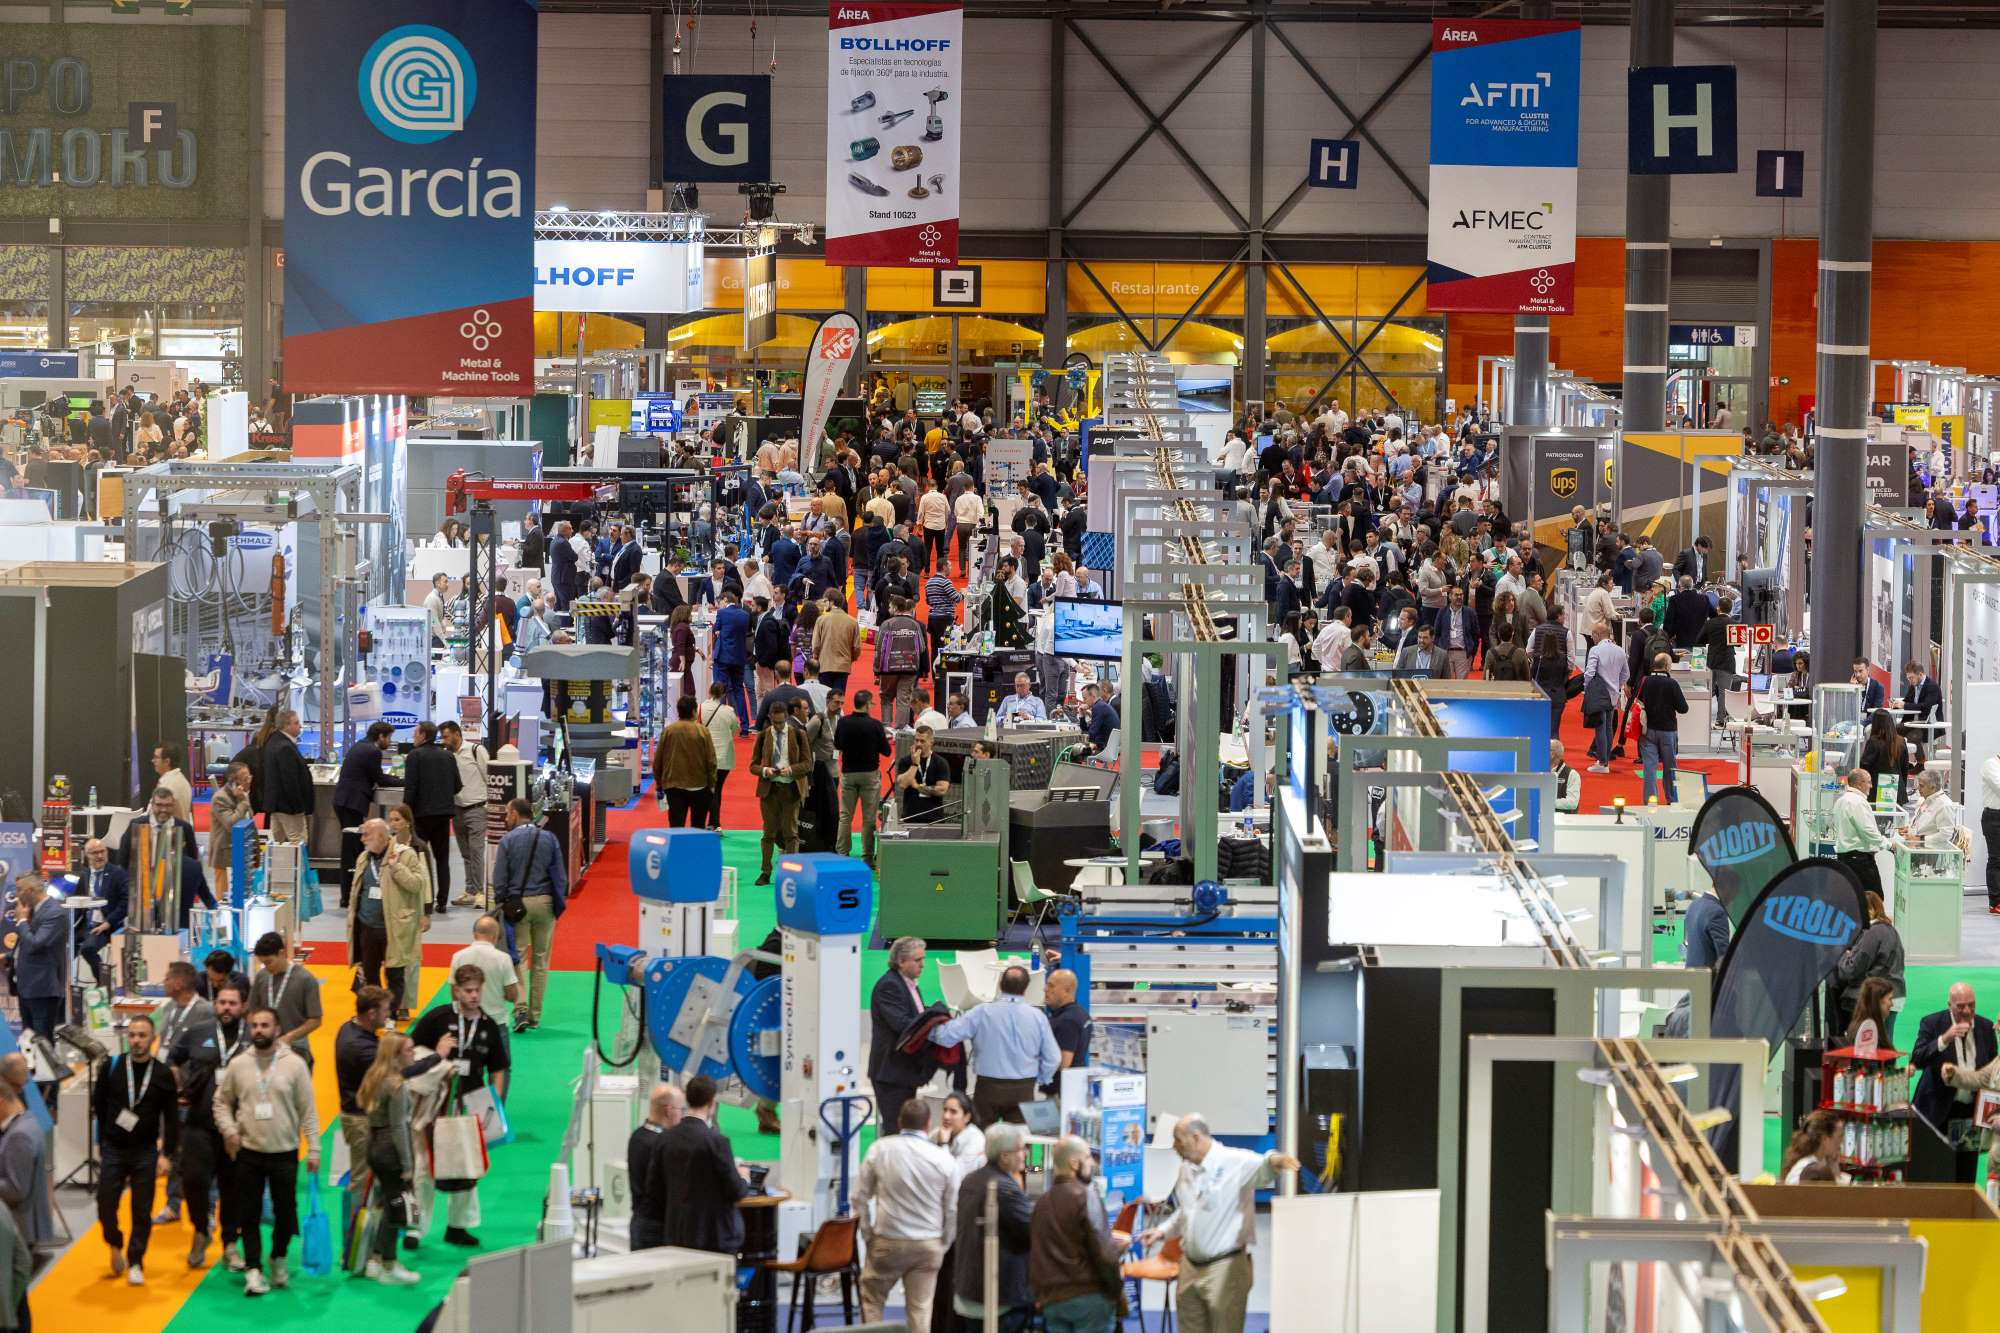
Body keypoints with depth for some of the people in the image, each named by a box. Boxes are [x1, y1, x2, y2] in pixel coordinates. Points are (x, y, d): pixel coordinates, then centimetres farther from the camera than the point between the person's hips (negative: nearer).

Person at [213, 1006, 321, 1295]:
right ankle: (253, 1271, 4)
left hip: (284, 1152, -1)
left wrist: (313, 1149, -7)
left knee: (285, 1211, 7)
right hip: (248, 1152, 1)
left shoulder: (295, 1064, -5)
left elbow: (308, 1110, -3)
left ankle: (278, 1260, 29)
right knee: (249, 1214, 0)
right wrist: (228, 1130, -7)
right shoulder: (238, 1065, 0)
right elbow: (222, 1101, 10)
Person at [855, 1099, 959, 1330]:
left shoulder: (880, 1149, -6)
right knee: (919, 1310, 5)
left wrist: (867, 1234, 10)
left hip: (887, 1241, -1)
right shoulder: (944, 1159, -7)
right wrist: (943, 1245, 14)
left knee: (871, 1299, 15)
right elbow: (952, 1209, 0)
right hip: (928, 1244, 1)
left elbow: (860, 1196, -1)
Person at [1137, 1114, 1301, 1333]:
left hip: (1225, 1267, -8)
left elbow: (1260, 1168, -37)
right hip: (1190, 1266, 8)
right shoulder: (1186, 1168, 10)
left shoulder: (1236, 1163, -16)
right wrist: (1163, 1231, 14)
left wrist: (1273, 1161, -59)